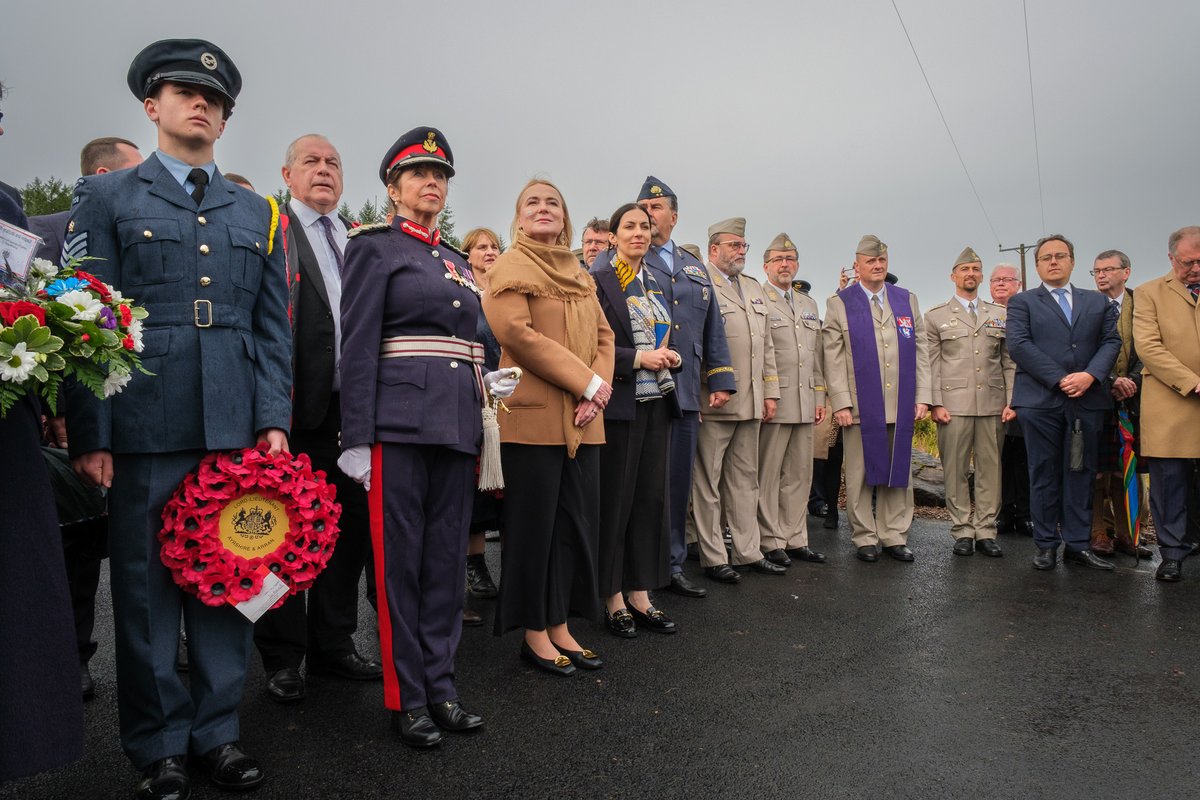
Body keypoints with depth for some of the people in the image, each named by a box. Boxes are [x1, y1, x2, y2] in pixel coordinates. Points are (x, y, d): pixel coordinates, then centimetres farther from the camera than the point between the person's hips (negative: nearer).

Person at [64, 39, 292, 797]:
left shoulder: (259, 214, 15)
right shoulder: (107, 197, 8)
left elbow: (274, 329, 10)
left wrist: (273, 420, 0)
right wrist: (91, 434, -7)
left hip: (235, 427, 2)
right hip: (146, 426, -2)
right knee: (146, 586, 6)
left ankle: (217, 729, 23)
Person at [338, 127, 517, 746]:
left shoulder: (456, 261, 19)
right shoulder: (374, 246, 0)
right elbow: (358, 346, -8)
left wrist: (485, 382, 7)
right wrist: (356, 438, -14)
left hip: (457, 420, 7)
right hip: (400, 420, -6)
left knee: (447, 556, 10)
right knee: (400, 558, 1)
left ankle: (440, 685, 21)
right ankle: (406, 697, 14)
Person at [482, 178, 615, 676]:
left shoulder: (579, 275, 20)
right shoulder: (510, 268, -1)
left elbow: (603, 335, 15)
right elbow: (517, 334, -15)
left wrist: (599, 386, -6)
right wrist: (587, 383, -15)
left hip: (581, 420, 7)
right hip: (533, 415, -7)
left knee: (575, 522, 8)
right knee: (534, 523, 0)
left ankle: (560, 626, 19)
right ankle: (534, 631, 12)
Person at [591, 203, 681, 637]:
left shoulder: (653, 285, 17)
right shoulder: (598, 281, -5)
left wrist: (669, 356, 2)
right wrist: (638, 359, -17)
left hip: (656, 402, 7)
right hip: (618, 404, -7)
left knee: (651, 497, 8)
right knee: (614, 498, -1)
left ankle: (640, 594, 17)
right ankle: (613, 598, 11)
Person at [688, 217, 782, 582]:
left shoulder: (754, 288, 20)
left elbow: (766, 346, 20)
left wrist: (770, 392, 14)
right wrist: (714, 388, -14)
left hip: (750, 403, 8)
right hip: (713, 402, -8)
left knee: (745, 480, 14)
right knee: (708, 482, 2)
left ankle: (748, 552, 23)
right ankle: (713, 558, 10)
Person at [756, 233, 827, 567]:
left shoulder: (809, 304, 19)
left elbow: (817, 354, 21)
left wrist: (819, 395, 15)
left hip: (804, 403, 7)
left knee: (799, 474, 10)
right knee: (768, 474, -1)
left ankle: (795, 539, 19)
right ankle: (771, 542, 8)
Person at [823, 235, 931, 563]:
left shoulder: (908, 300, 14)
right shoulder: (839, 303, 3)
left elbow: (920, 352, 12)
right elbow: (833, 359, -2)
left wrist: (922, 397, 5)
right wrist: (841, 403, -9)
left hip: (902, 406, 3)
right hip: (861, 407, -3)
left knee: (899, 474, 7)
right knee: (861, 476, 3)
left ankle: (894, 536, 17)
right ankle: (865, 539, 13)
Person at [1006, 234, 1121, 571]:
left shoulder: (1098, 301, 17)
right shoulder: (1022, 302, 7)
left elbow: (1111, 341, 8)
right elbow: (1019, 345, -6)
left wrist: (1090, 375, -11)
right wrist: (1059, 379, -14)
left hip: (1087, 400, 3)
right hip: (1040, 401, -3)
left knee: (1081, 473, 5)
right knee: (1044, 474, 2)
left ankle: (1078, 544, 12)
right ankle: (1046, 545, 9)